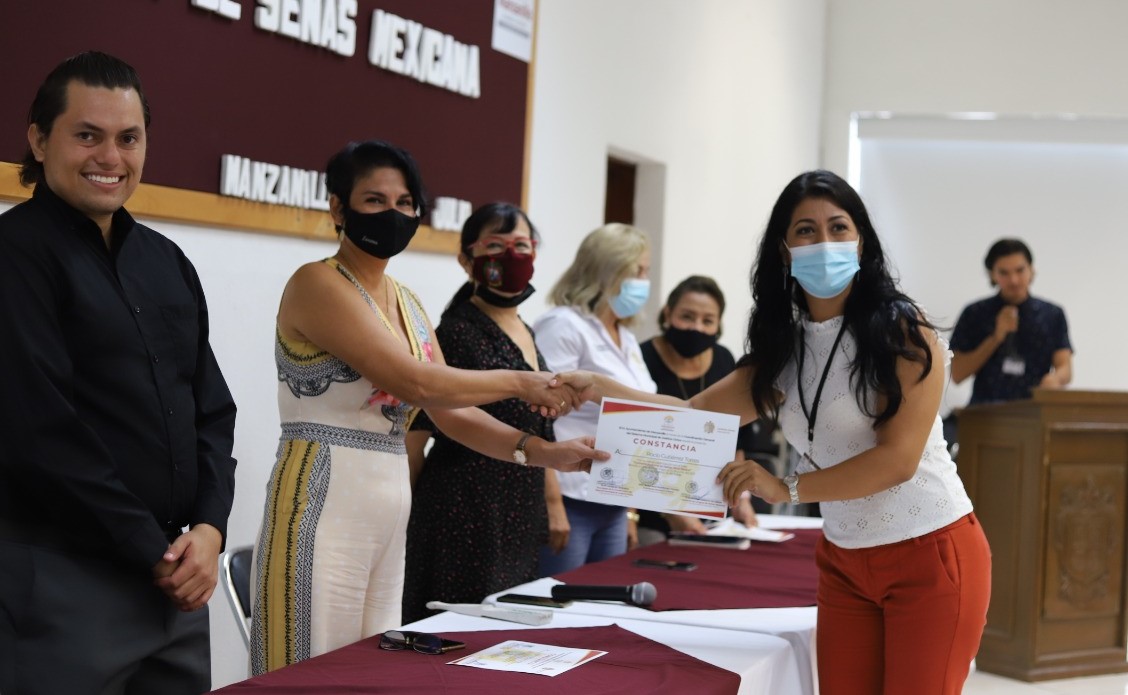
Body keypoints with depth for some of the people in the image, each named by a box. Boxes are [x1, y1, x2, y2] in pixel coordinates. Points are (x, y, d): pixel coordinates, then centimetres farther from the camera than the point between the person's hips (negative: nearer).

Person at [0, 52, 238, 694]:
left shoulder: (166, 261, 13)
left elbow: (212, 407, 13)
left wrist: (210, 528, -3)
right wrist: (152, 551, -12)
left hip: (174, 578, 7)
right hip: (57, 582, -6)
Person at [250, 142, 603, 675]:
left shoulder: (408, 304, 15)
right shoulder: (317, 284, -10)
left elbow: (451, 413, 11)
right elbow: (414, 383, -19)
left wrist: (540, 451, -3)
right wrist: (518, 382, -8)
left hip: (389, 510, 8)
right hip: (324, 507, -8)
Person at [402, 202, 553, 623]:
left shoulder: (525, 334, 14)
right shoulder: (457, 333, -11)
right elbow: (414, 438, -10)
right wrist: (403, 516, -6)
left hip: (519, 525, 8)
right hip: (467, 520, -8)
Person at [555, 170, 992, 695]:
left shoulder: (903, 330, -13)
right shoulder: (783, 348, 5)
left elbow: (898, 459, -19)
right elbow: (694, 414, 1)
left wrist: (788, 488, -24)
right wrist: (598, 389, -12)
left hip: (930, 554, -5)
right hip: (844, 563, 6)